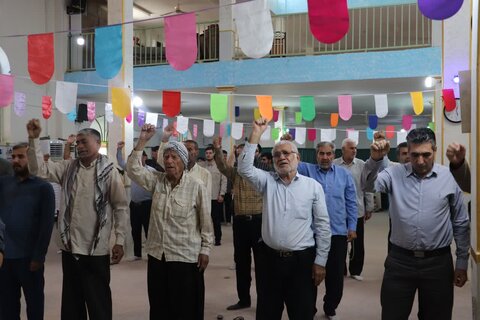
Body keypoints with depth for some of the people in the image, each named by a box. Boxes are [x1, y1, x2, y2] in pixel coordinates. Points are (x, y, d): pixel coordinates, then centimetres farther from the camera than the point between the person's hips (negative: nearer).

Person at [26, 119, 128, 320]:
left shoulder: (109, 171, -8)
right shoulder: (68, 167, 7)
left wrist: (119, 241, -9)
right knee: (71, 301, 17)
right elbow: (40, 169, -2)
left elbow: (121, 207, -7)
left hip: (96, 249, -5)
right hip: (70, 246, 5)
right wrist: (33, 139, -12)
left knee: (99, 301, 7)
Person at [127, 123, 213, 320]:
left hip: (186, 257, -4)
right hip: (157, 255, 5)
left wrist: (205, 250, -7)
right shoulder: (156, 181, 2)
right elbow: (133, 169, -7)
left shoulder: (196, 187, -10)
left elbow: (206, 222, -7)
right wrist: (142, 141, -14)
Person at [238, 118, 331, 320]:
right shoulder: (267, 181, 5)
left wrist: (320, 261, -3)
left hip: (302, 260, -2)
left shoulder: (313, 186, -1)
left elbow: (322, 225, -1)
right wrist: (256, 134, -15)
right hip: (269, 258, 2)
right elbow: (244, 168, -11)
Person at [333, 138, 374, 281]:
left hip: (357, 211, 1)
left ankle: (355, 271, 25)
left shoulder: (362, 165, -3)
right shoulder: (334, 165, -5)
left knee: (358, 243, 9)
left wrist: (369, 208, 3)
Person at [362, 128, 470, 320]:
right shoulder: (395, 173, -1)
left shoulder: (449, 178, -1)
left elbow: (461, 223, 5)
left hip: (438, 262, 0)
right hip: (400, 261, 0)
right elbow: (369, 186, -19)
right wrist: (375, 159, -35)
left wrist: (462, 262, 7)